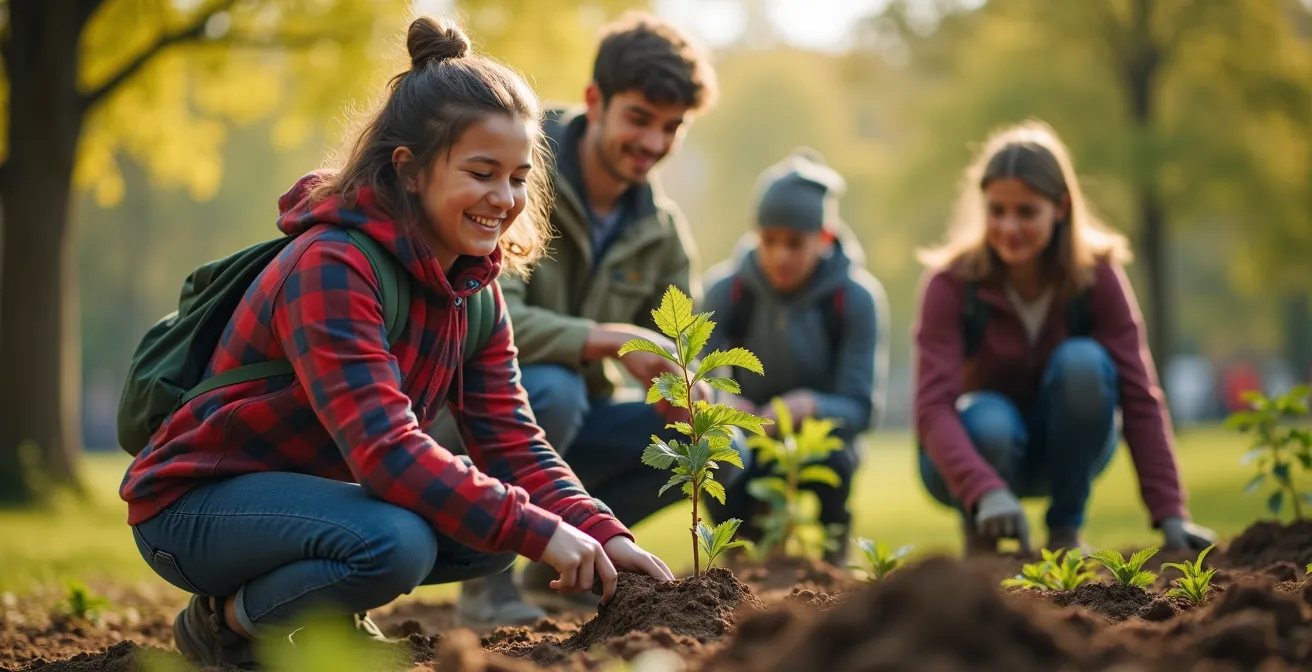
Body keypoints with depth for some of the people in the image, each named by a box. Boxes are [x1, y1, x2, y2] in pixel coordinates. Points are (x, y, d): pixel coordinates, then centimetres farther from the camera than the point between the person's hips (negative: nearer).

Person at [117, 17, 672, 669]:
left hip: (305, 491, 9)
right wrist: (537, 531, -37)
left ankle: (330, 613, 9)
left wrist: (603, 535, -19)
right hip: (191, 507, -8)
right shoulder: (331, 268, -26)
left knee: (494, 529, -9)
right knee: (396, 542, -33)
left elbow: (511, 443, -2)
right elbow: (384, 449, -34)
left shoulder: (473, 289, 2)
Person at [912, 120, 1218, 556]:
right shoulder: (951, 283, -21)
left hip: (1062, 450, 2)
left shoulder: (1096, 273, -16)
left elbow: (1139, 394, -20)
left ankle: (1065, 531, -14)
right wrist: (986, 492, -49)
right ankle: (980, 535, -4)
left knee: (1082, 362, -29)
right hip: (969, 454, -2)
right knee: (990, 422, -37)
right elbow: (933, 406, -31)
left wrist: (1168, 512, -30)